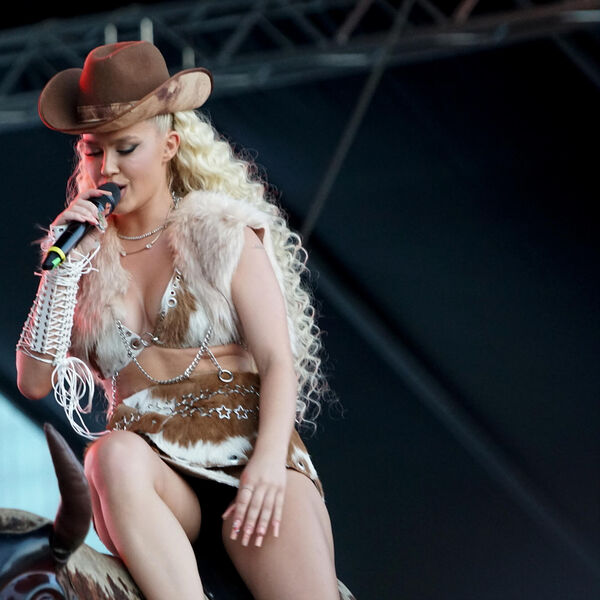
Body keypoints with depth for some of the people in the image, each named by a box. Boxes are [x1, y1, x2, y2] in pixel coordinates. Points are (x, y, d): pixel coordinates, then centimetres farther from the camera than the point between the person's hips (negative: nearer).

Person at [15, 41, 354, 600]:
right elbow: (33, 382, 6)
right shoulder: (87, 255, 15)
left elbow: (278, 361, 1)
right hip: (149, 472, 2)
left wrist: (269, 462, -16)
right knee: (114, 453, -39)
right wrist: (62, 268, -2)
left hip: (247, 446, -2)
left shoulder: (224, 234, 10)